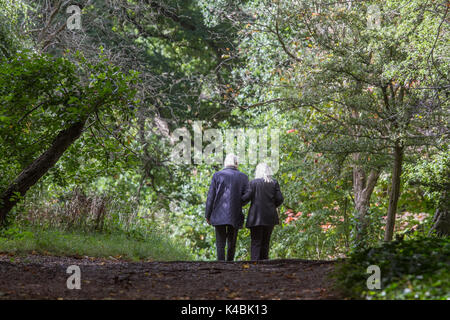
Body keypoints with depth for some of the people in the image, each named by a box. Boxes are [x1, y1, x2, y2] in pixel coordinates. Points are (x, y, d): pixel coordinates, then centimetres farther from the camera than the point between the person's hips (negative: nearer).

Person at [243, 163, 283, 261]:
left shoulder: (253, 183, -5)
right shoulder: (274, 183, 4)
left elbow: (246, 197, -11)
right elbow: (280, 199, 0)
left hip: (256, 217, -3)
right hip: (270, 217, 3)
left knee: (256, 242, -2)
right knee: (266, 242, 12)